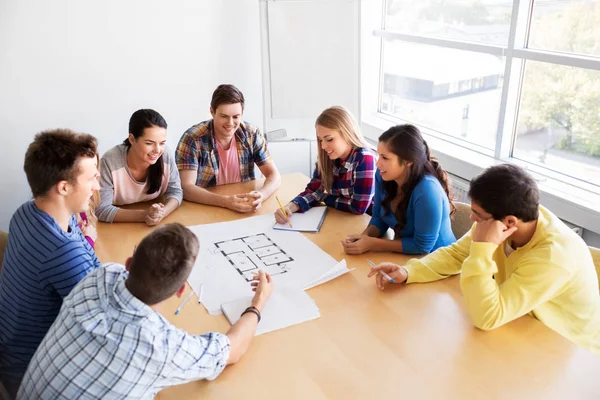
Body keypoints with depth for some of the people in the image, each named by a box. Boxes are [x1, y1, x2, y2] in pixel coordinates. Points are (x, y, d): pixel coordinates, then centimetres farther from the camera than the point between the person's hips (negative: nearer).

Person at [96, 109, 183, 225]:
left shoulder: (166, 155, -14)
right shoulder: (110, 162, -22)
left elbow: (175, 191, -6)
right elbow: (102, 210, -21)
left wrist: (162, 213, -27)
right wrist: (144, 215, -32)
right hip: (118, 228, -1)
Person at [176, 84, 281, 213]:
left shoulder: (251, 134, -3)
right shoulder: (193, 138, -14)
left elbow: (274, 175, -3)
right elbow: (186, 188, -19)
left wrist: (261, 195, -25)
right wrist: (226, 201, -33)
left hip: (244, 211, 2)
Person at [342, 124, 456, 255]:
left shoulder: (426, 191, -29)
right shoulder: (383, 175, -10)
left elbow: (421, 246, -22)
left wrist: (371, 244, -21)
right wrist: (364, 237, -16)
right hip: (403, 254, 6)